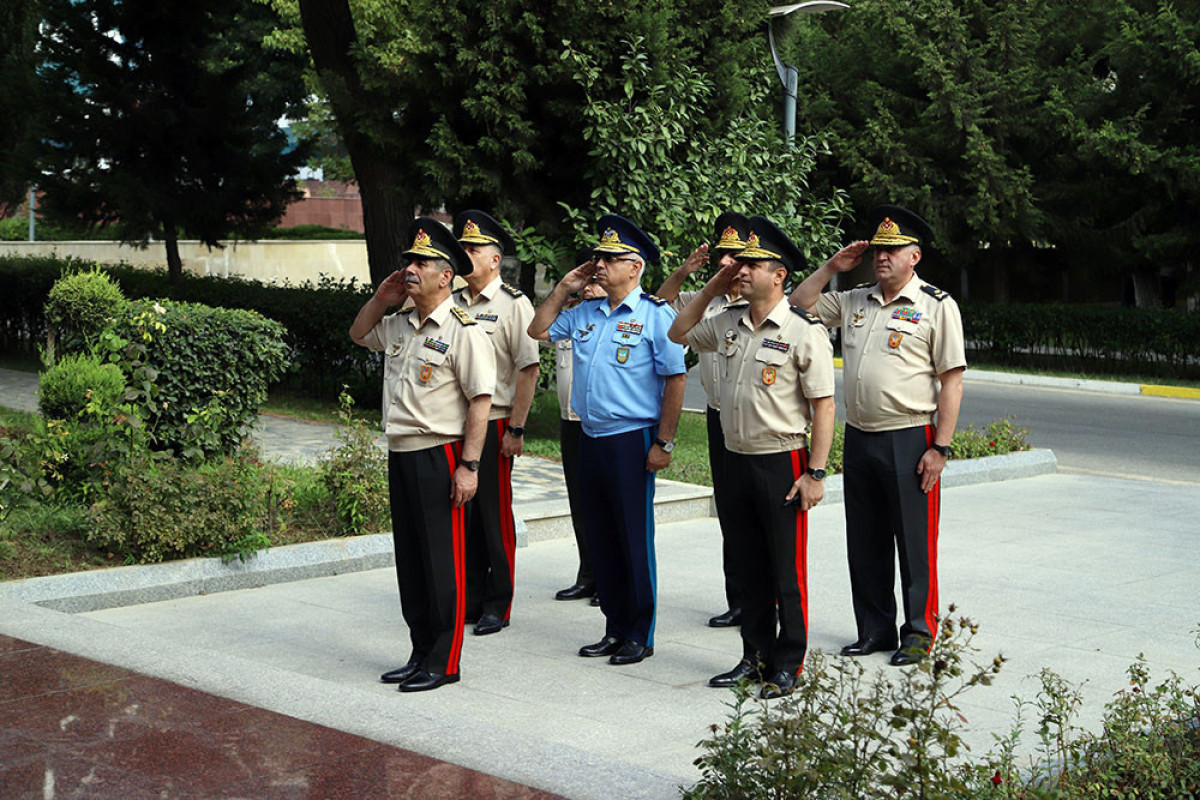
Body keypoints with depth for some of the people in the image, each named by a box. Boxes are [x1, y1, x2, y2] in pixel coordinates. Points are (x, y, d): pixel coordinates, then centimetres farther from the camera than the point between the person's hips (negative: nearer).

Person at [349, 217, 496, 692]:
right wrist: (381, 298, 13)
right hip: (400, 456, 8)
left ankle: (443, 663, 7)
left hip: (439, 457, -8)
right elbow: (358, 335, 32)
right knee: (408, 560, 13)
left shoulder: (462, 330, -11)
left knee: (442, 563, -1)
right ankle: (421, 654, 23)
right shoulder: (398, 325, 12)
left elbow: (480, 400, -15)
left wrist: (468, 466, -20)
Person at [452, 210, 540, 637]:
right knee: (461, 513, 9)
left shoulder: (514, 304, -6)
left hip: (493, 424, -5)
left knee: (495, 516, 1)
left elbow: (528, 369, -10)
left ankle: (497, 606, 10)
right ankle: (469, 599, 20)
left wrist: (515, 429, -14)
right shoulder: (453, 303, 11)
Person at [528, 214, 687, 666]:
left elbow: (675, 379, -9)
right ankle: (615, 629, 22)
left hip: (631, 440, -7)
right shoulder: (586, 314, 12)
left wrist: (663, 444, -13)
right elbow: (539, 330, 23)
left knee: (635, 540, -1)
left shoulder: (656, 315, -7)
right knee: (601, 540, 11)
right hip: (590, 439, 7)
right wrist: (566, 286, 12)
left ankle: (640, 636, 9)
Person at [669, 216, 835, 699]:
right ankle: (755, 656, 23)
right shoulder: (727, 325, 8)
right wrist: (713, 287, 9)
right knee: (749, 567, 13)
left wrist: (815, 473, -17)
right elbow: (679, 333, 22)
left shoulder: (803, 332, -11)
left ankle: (787, 667, 10)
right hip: (737, 460, 6)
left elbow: (823, 406, -12)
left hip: (783, 464, -6)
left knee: (786, 572, 1)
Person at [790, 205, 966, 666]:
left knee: (915, 542, 1)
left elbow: (952, 381, -8)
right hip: (858, 438, 6)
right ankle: (875, 629, 23)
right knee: (865, 542, 11)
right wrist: (831, 268, 8)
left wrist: (940, 447, -14)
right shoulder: (854, 302, 12)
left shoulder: (937, 307, -4)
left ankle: (919, 632, 13)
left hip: (910, 441, -6)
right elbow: (799, 306, 19)